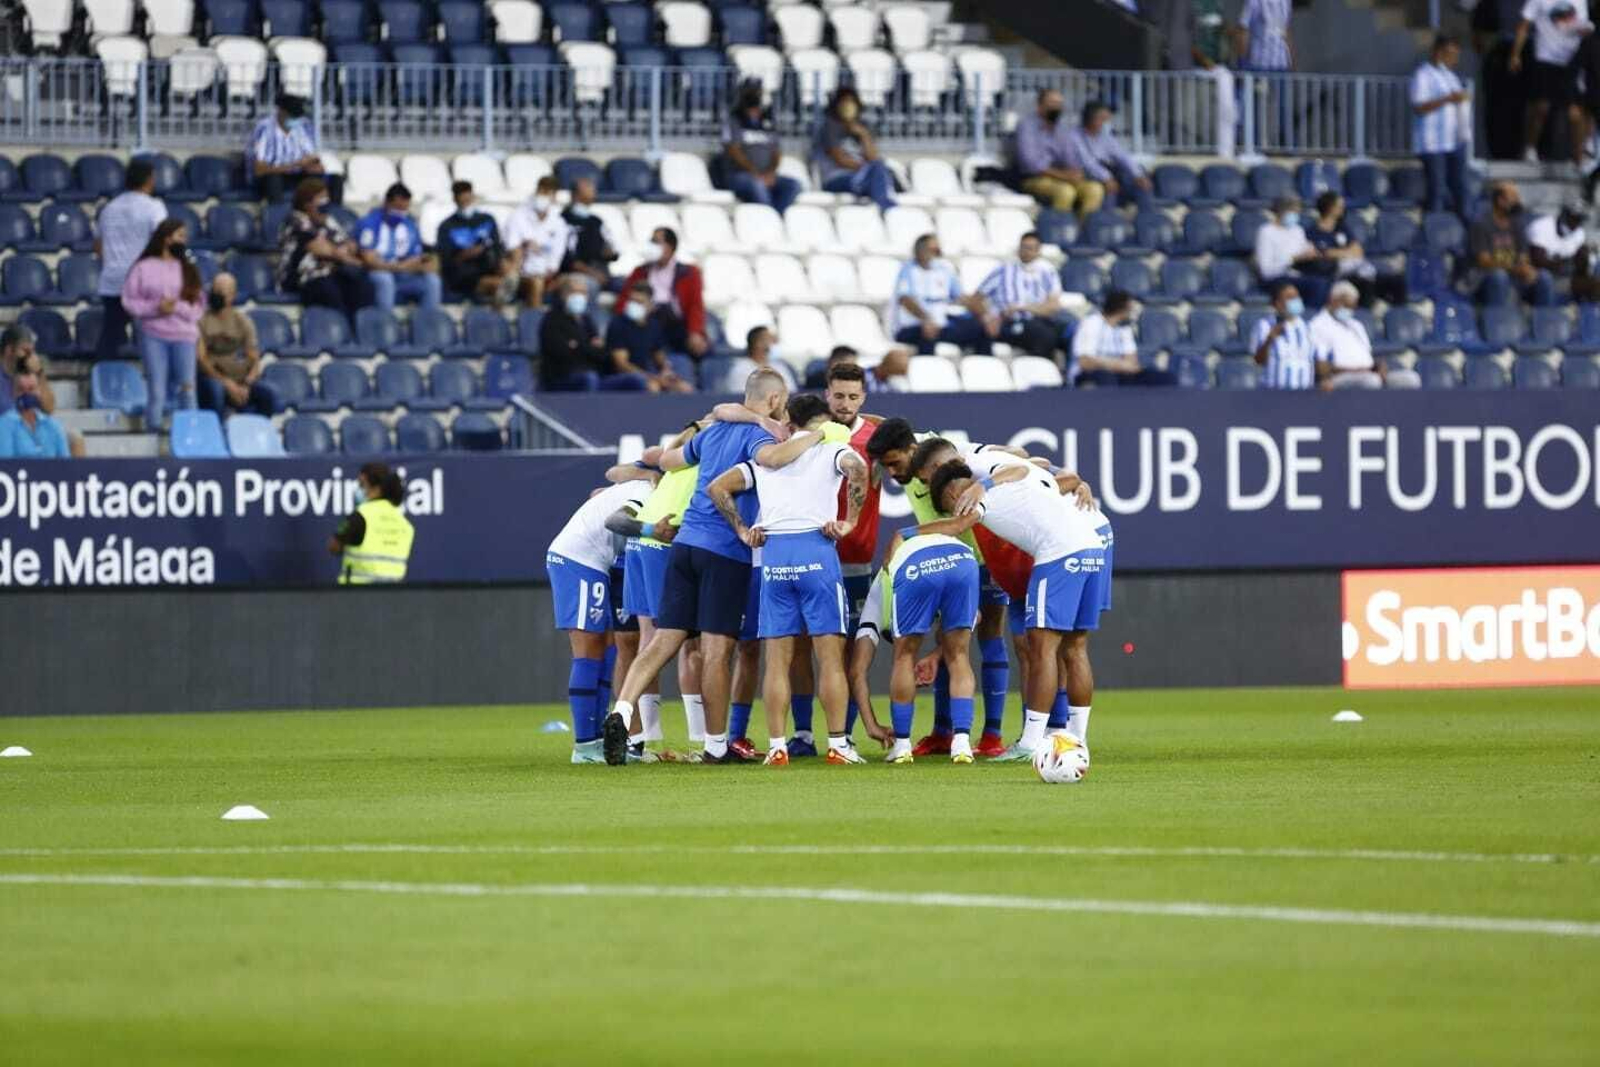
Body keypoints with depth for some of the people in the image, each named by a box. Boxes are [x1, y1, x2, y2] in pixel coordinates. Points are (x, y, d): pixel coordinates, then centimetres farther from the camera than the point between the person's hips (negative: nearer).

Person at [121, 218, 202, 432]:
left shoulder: (188, 269, 10)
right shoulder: (144, 268, 4)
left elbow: (196, 307, 7)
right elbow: (129, 300, 0)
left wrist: (177, 307, -12)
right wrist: (155, 308, -13)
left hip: (183, 335, 2)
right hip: (153, 335, -2)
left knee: (187, 389, -3)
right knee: (157, 391, -2)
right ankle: (153, 431, 4)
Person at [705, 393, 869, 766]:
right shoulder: (831, 449, 10)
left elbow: (717, 488, 13)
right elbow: (856, 467, -13)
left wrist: (742, 531, 16)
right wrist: (850, 521, -6)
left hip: (773, 552, 3)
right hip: (816, 550, -3)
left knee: (778, 661, 5)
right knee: (830, 658, 0)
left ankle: (776, 747, 1)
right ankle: (838, 745, -2)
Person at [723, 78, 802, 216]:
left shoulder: (768, 123, 20)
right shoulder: (734, 121, 7)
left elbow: (777, 152, 14)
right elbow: (733, 151, -5)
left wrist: (771, 173, -8)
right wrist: (756, 173, -16)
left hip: (768, 177, 4)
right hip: (740, 175, -4)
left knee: (793, 185, -25)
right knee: (757, 185, -38)